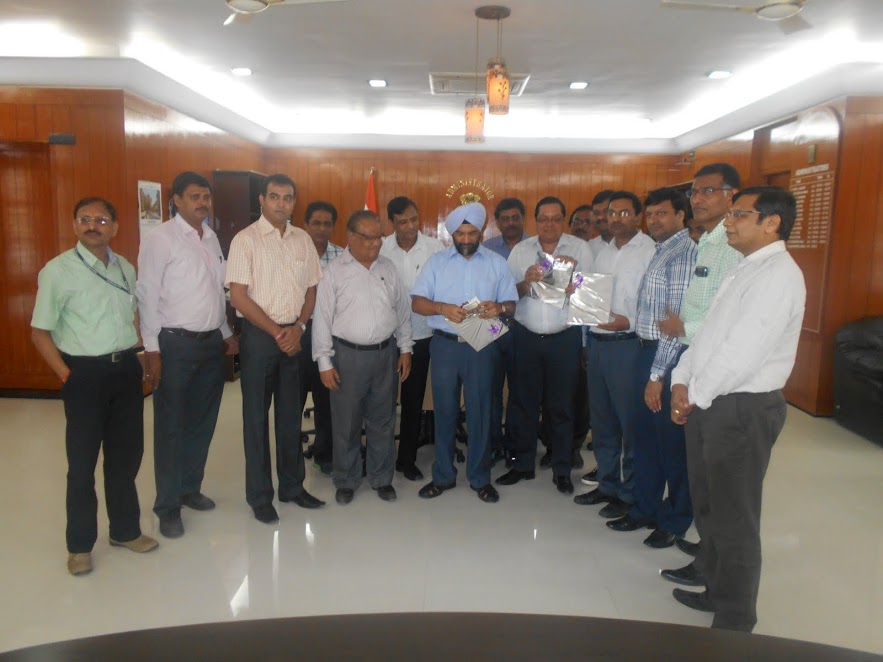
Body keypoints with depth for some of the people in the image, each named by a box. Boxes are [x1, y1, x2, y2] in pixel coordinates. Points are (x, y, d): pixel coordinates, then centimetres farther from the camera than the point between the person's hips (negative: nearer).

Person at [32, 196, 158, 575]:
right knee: (82, 462, 6)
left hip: (126, 369, 5)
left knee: (127, 454, 14)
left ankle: (125, 530, 32)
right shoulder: (58, 271, -8)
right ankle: (80, 544, 24)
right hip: (85, 373, -5)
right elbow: (40, 333, -6)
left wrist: (137, 356, 7)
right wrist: (68, 377, -10)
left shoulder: (126, 269, 7)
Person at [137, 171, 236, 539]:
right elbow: (147, 295, -11)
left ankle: (190, 488, 32)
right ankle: (167, 506, 16)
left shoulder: (212, 239, 12)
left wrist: (227, 333, 16)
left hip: (212, 342, 6)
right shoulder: (160, 239, -8)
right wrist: (151, 349, -14)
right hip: (175, 343, -6)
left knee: (202, 421, 15)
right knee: (170, 426, 4)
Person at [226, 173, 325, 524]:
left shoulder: (303, 240, 7)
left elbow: (311, 290, 10)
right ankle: (259, 496, 19)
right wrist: (276, 332, -12)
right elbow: (238, 296, -11)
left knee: (291, 413, 13)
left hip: (294, 335, 4)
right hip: (258, 335, -4)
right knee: (256, 416, 6)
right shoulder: (245, 239, -6)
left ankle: (292, 486, 28)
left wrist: (298, 327, -5)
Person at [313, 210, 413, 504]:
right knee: (346, 423, 8)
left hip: (386, 353, 3)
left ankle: (382, 478, 28)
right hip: (348, 355, -3)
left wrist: (405, 349, 7)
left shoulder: (388, 267, 6)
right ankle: (346, 482, 25)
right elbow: (323, 318, -6)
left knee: (383, 420, 13)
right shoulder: (335, 271, -5)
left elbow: (403, 311, 11)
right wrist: (325, 362, -8)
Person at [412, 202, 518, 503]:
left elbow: (511, 304, 6)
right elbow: (417, 302, 0)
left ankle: (480, 477, 21)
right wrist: (442, 308, -20)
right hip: (444, 344, 0)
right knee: (444, 411, 7)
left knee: (480, 411, 6)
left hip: (482, 346, 0)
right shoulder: (437, 261, 7)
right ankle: (443, 476, 22)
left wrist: (499, 308, -17)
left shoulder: (497, 263, 8)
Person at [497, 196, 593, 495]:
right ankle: (523, 464, 24)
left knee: (561, 405, 7)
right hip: (527, 336, 2)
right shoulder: (520, 250, 7)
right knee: (524, 402, 9)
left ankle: (561, 470, 22)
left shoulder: (580, 249, 0)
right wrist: (525, 283, -16)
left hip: (565, 338, -2)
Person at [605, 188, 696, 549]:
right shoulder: (661, 252, 14)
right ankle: (645, 508, 31)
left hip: (668, 357, -9)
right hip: (647, 350, 9)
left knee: (672, 441, 5)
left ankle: (676, 519, 22)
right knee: (645, 435, 16)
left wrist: (658, 374, -19)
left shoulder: (683, 254, -15)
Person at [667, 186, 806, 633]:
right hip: (708, 404, 9)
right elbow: (708, 333, 14)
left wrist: (696, 396, -12)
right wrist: (682, 381, 2)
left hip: (743, 409, -9)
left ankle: (734, 622, 21)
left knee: (734, 520, 3)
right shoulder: (745, 270, 15)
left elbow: (741, 353, -23)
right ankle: (714, 589, 39)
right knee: (707, 506, 20)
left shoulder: (778, 275, -16)